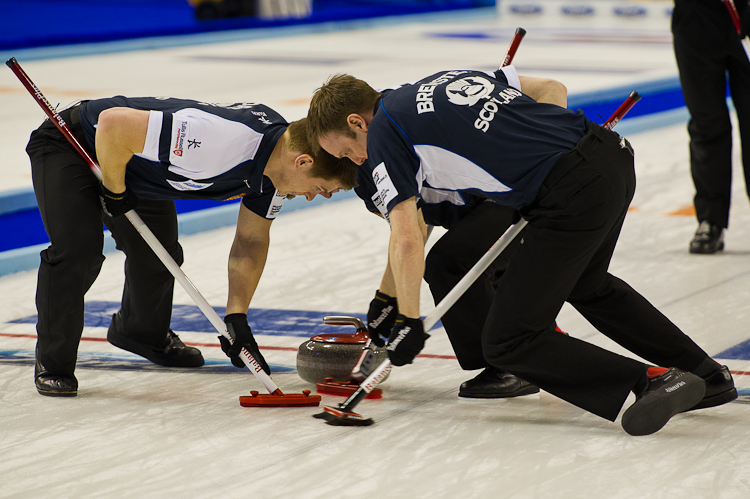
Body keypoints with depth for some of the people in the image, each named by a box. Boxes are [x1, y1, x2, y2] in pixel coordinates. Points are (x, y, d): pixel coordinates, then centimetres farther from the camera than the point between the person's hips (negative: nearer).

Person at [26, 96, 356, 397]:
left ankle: (140, 332, 48)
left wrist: (237, 315, -8)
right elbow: (113, 124, -39)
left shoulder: (279, 160, -12)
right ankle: (52, 364, -4)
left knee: (159, 257, 18)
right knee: (78, 251, -22)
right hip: (68, 146, -8)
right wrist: (115, 192, -22)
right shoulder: (220, 139, -41)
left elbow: (251, 241, 1)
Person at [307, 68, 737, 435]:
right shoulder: (446, 78, 23)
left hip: (572, 196, -9)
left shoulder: (383, 132, 1)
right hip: (612, 155, 9)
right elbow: (553, 89, 24)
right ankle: (709, 376, 39)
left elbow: (407, 240, -5)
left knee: (509, 341, 0)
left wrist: (409, 323, 5)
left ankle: (653, 382, -8)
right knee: (587, 285, 34)